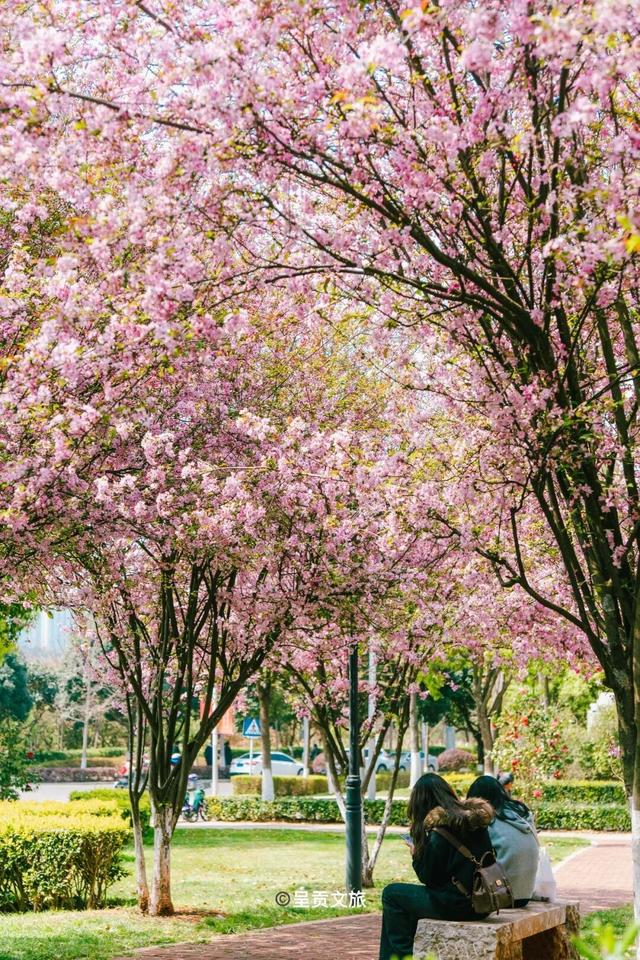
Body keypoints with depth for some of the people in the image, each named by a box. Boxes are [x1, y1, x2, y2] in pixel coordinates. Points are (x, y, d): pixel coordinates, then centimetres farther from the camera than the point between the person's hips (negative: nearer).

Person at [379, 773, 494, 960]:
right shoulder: (476, 819, 6)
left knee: (391, 894, 7)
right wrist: (422, 852, 18)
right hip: (482, 904, 8)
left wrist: (416, 855, 8)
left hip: (457, 905, -8)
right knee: (413, 896, 27)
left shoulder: (440, 827, -15)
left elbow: (429, 878, -10)